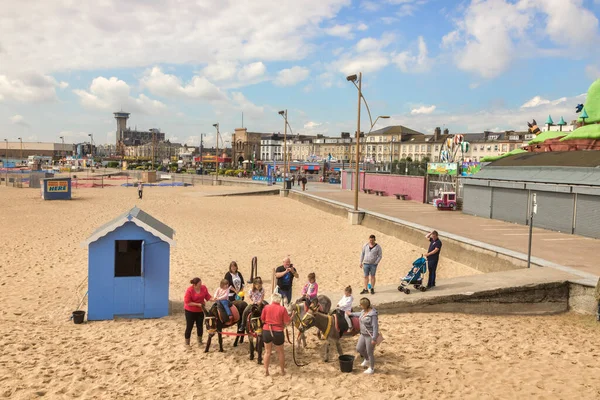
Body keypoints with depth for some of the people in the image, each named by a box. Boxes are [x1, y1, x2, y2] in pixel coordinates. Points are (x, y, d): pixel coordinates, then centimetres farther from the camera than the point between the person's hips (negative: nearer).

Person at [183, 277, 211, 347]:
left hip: (200, 310, 4)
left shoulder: (204, 288, -10)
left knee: (200, 325, 13)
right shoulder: (189, 290, -24)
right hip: (190, 311, -4)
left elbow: (207, 296, -1)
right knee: (189, 326, 3)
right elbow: (187, 302, -21)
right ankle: (187, 343, 17)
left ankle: (200, 341, 29)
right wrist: (197, 304, -26)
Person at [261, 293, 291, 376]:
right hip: (278, 332, -1)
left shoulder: (266, 307, -5)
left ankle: (266, 371, 23)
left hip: (266, 331, 2)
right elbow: (287, 322, -10)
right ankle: (283, 371, 29)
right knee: (280, 352, 17)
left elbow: (262, 320, 4)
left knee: (267, 352, 17)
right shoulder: (282, 309, -10)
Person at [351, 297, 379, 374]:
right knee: (359, 349, 16)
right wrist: (351, 314, 38)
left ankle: (371, 368, 28)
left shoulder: (373, 314, -26)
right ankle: (366, 360, 44)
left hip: (370, 336, -8)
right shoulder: (364, 311, 0)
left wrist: (374, 339, -25)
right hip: (363, 334, 8)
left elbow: (375, 327, -25)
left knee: (370, 353, 7)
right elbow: (360, 314, 25)